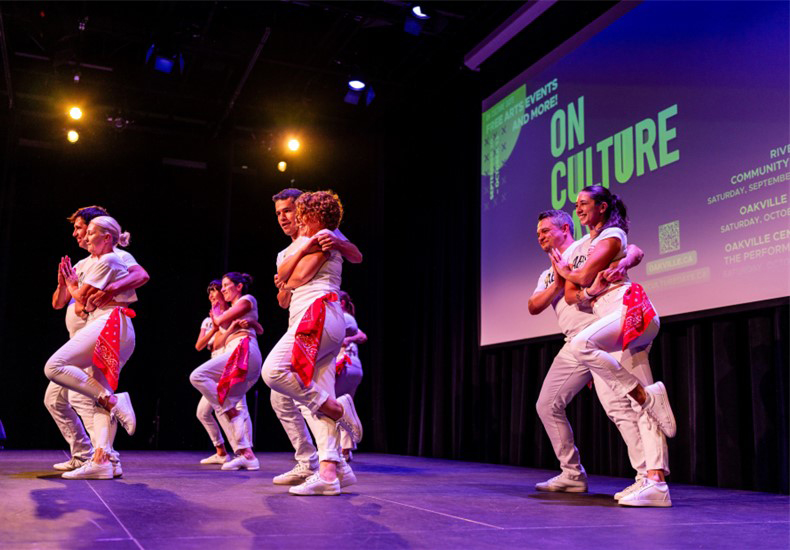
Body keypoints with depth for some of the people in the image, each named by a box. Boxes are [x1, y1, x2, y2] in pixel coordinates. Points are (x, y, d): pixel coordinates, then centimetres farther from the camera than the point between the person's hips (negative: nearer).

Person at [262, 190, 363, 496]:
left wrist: (285, 289, 16)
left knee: (274, 370, -26)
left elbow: (297, 278, -3)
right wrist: (303, 245, 11)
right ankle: (331, 470, -12)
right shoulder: (309, 241, 33)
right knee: (317, 397, -3)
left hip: (319, 313, -10)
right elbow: (282, 274, 20)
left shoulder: (325, 239, 4)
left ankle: (337, 407, -17)